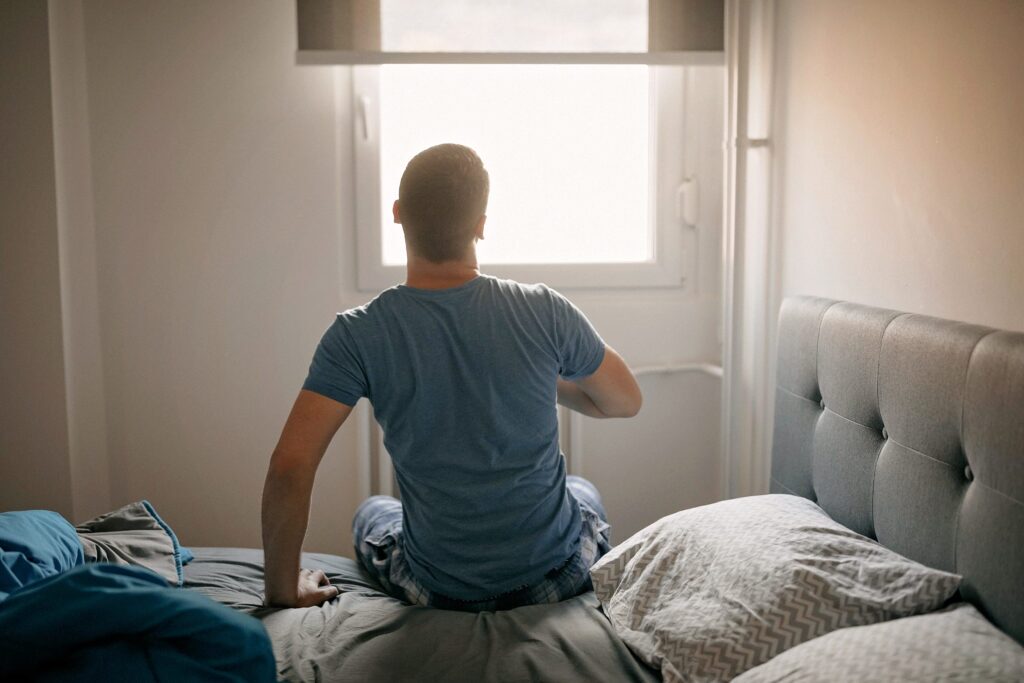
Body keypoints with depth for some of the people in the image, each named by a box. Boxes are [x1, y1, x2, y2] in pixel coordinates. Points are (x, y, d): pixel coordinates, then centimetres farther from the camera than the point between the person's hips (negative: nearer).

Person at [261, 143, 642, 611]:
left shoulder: (357, 335, -18)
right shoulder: (544, 311, -16)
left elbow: (289, 467, -21)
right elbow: (627, 402, -1)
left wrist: (284, 589, -6)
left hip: (441, 592, 0)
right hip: (558, 579, 1)